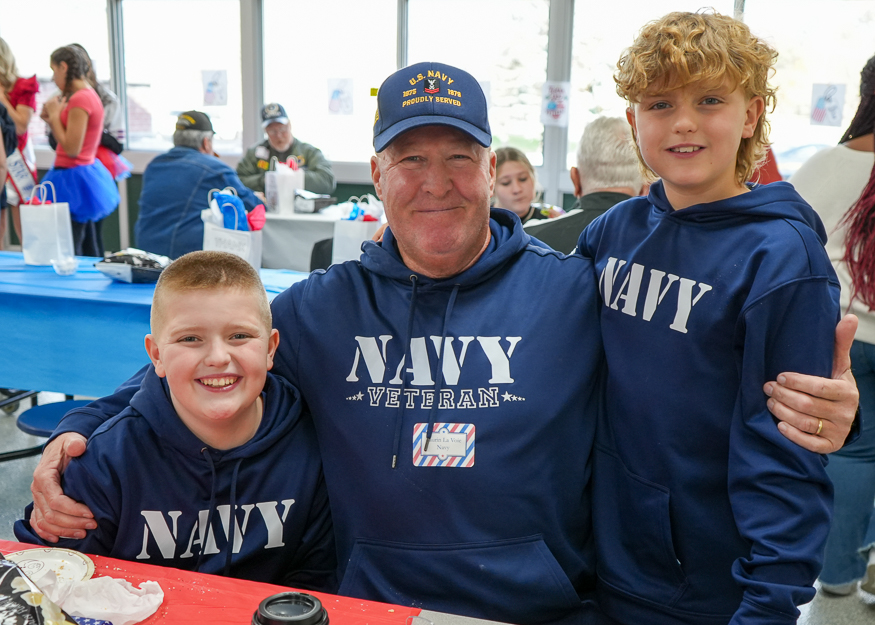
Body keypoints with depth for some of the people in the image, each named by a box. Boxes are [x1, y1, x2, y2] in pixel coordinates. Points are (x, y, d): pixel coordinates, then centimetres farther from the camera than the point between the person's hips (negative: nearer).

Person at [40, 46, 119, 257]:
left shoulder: (79, 99, -18)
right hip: (84, 173, 10)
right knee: (89, 251, 16)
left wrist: (55, 115, -10)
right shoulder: (89, 95, 12)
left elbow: (72, 149, -20)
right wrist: (51, 119, 7)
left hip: (73, 180, -10)